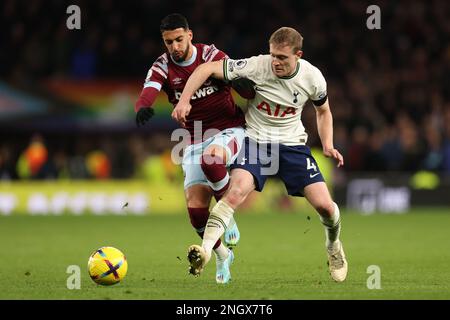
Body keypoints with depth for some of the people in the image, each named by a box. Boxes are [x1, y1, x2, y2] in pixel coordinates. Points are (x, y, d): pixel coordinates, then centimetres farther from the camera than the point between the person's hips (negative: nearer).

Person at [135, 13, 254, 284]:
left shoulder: (212, 56, -7)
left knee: (210, 157, -39)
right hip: (195, 140, 3)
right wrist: (142, 107, -47)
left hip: (228, 131, -3)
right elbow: (149, 91, -23)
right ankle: (222, 255, 19)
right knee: (195, 207, -8)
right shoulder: (162, 67, -3)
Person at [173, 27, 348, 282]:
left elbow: (323, 111, 13)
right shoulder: (257, 66, -19)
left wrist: (328, 145, 0)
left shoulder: (312, 77, -9)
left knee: (324, 205, -6)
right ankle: (205, 250, -33)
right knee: (238, 189, -31)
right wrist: (184, 101, -28)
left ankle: (334, 245, 28)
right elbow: (207, 69, -18)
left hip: (292, 144, 2)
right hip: (255, 139, -2)